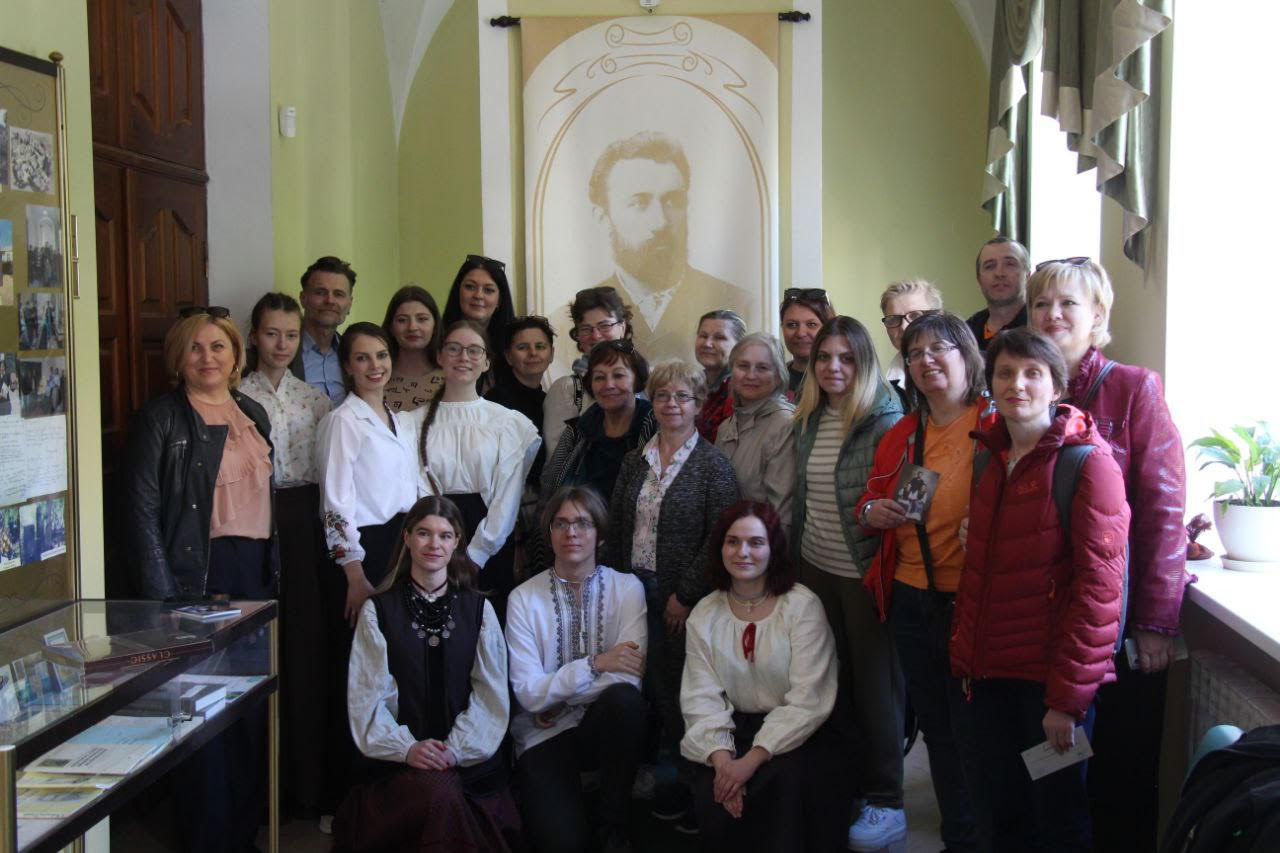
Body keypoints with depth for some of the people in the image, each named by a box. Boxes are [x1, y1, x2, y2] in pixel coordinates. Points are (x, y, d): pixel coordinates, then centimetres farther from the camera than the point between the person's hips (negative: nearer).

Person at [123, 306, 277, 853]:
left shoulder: (253, 414, 13)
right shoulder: (160, 419, -4)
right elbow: (143, 514, -9)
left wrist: (275, 573, 10)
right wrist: (162, 598, -15)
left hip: (256, 578, 6)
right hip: (196, 579, -5)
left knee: (252, 706, 10)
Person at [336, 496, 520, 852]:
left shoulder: (478, 609, 12)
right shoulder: (378, 610, 8)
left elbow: (491, 694, 4)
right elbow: (368, 697, 0)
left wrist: (456, 749, -11)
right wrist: (406, 748, -15)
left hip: (470, 758, 1)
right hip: (399, 762, -1)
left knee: (443, 788, -31)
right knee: (438, 793, -33)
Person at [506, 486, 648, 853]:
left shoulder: (627, 588, -1)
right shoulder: (525, 598, -3)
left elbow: (630, 678, -13)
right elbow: (528, 693, -10)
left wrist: (556, 696, -12)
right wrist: (595, 664, -19)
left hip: (606, 725, 2)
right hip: (546, 735, -1)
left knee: (624, 698, -34)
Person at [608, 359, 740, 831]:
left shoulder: (712, 464, -6)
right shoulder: (636, 461, 10)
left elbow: (720, 537, -12)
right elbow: (616, 527, 13)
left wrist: (686, 594, -13)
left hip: (683, 598, -4)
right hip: (637, 591, 4)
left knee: (681, 693, -1)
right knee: (652, 688, 4)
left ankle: (693, 794, 12)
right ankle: (667, 790, 17)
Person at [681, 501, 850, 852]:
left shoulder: (803, 606, -7)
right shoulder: (704, 615, 6)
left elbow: (807, 702, -13)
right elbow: (701, 699, -1)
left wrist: (752, 760, -22)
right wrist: (722, 759, -20)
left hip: (796, 737, -2)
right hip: (734, 733, 3)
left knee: (786, 778, -33)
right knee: (713, 796, -26)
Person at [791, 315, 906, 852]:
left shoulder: (887, 421, -14)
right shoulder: (808, 421, 7)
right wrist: (794, 553, 17)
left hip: (866, 573, -6)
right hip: (815, 568, 7)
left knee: (875, 684, 3)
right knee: (830, 678, 15)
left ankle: (886, 803, 16)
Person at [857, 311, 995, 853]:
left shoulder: (996, 426, -7)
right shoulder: (901, 436, 12)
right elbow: (871, 501, 20)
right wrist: (871, 512, -1)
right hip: (911, 600, 6)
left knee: (973, 736, 2)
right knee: (936, 729, 16)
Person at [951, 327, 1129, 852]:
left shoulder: (1087, 461, -11)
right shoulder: (992, 460, 10)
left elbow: (1100, 585, -16)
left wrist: (1068, 696, -18)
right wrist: (965, 657, 9)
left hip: (1049, 679, -6)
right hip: (993, 672, 6)